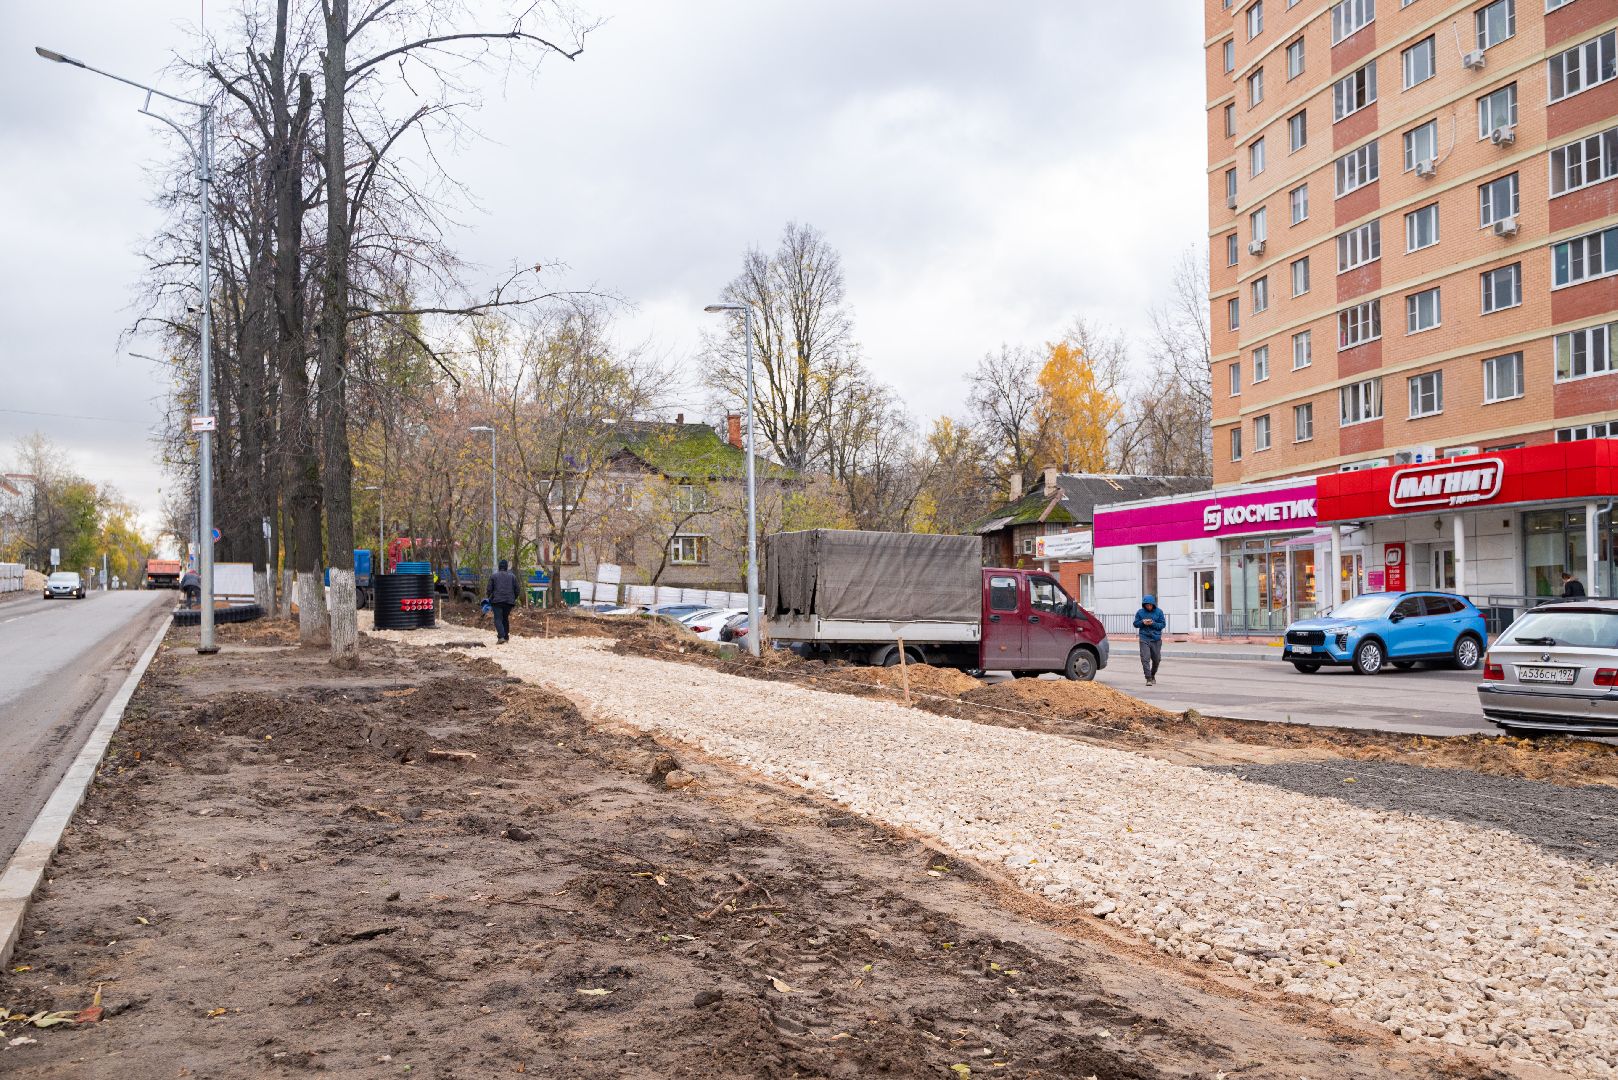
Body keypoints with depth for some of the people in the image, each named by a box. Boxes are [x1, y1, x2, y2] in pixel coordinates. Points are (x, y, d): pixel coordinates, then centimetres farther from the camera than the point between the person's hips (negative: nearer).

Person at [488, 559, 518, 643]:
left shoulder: (493, 576, 3)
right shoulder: (512, 576, 9)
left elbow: (489, 589, 2)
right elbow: (516, 590, 9)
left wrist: (490, 600, 14)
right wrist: (513, 599, 22)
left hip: (497, 601, -3)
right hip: (509, 601, 3)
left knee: (498, 619, -6)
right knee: (505, 619, 16)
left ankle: (501, 637, -24)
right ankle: (506, 637, 20)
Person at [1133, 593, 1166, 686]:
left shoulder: (1159, 612, 0)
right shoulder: (1140, 612, 1)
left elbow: (1163, 625, -1)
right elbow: (1135, 624, 6)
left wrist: (1153, 623, -17)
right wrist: (1142, 622, -14)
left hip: (1156, 639, 1)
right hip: (1144, 638, -1)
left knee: (1156, 659, 12)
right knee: (1145, 659, -13)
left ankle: (1153, 675, 36)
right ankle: (1148, 679, -12)